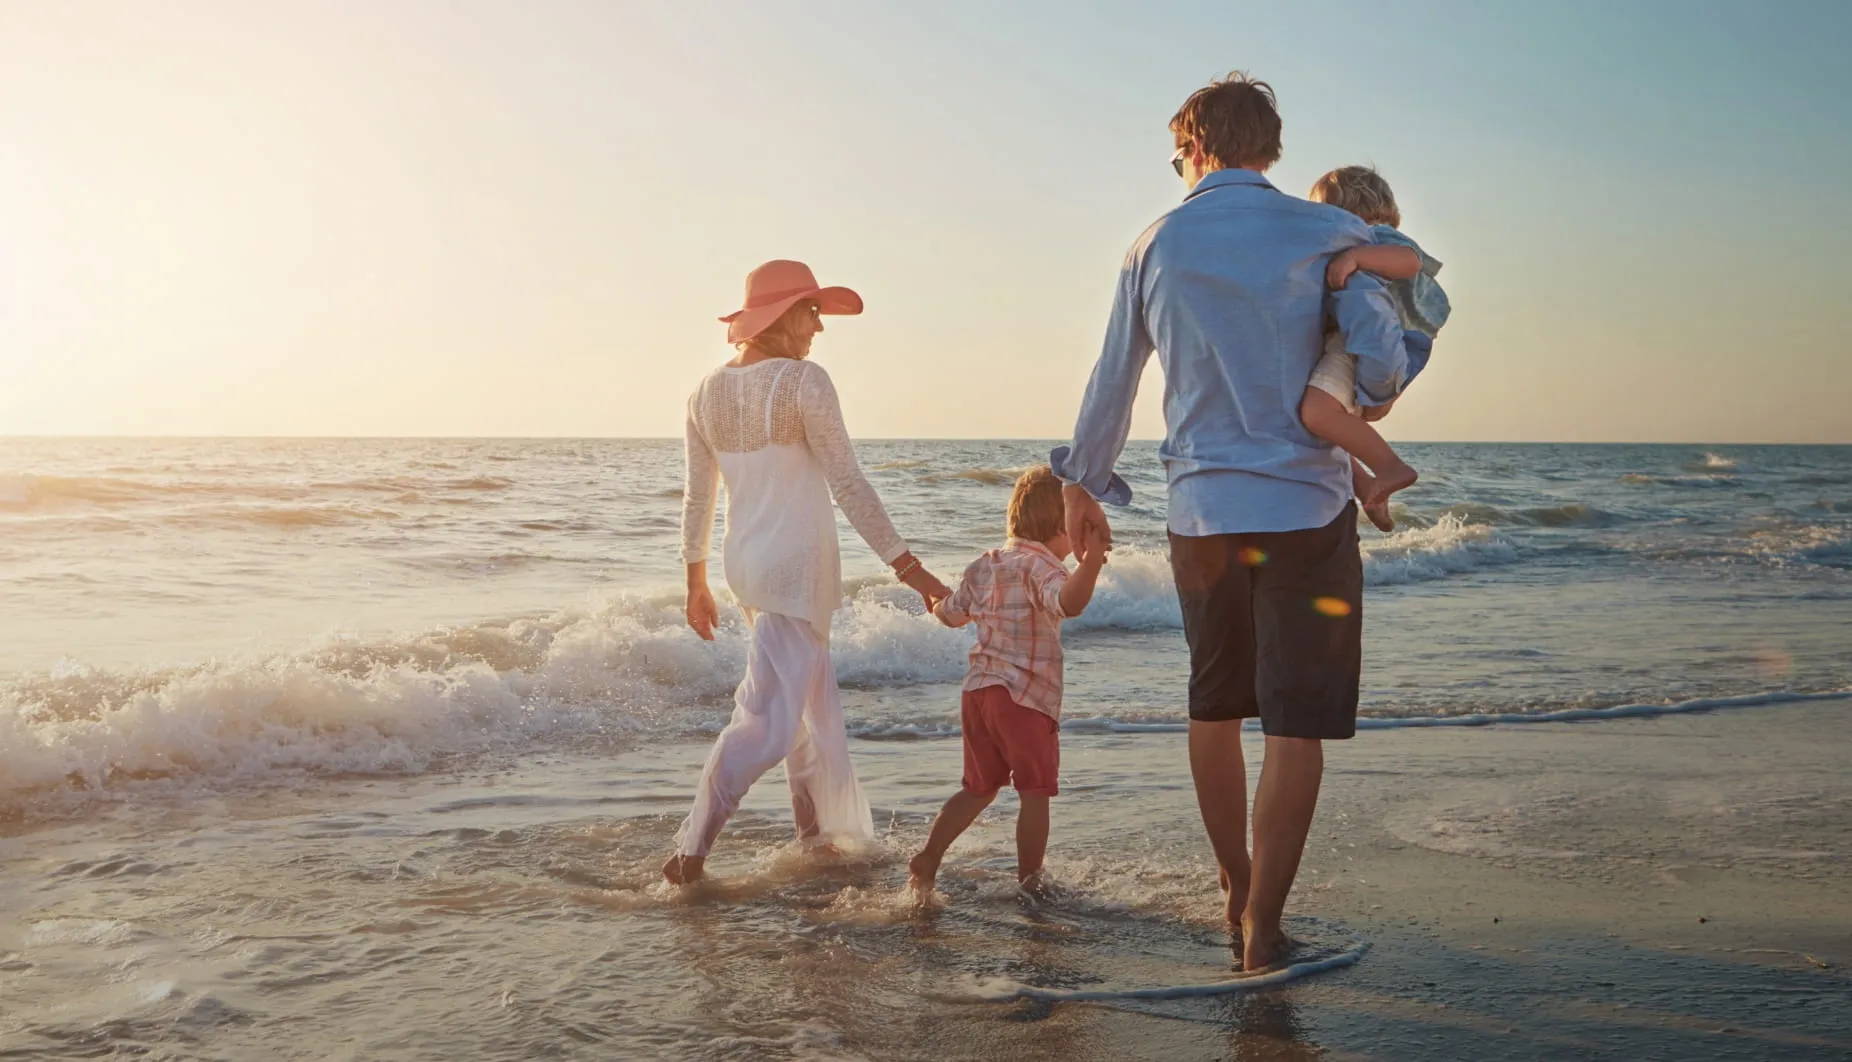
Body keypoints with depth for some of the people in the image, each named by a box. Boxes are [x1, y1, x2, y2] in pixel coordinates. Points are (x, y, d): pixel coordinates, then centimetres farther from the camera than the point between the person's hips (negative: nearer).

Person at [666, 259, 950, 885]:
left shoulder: (708, 393, 5)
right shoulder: (804, 382, -14)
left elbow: (697, 497, 10)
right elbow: (847, 485, -16)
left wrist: (697, 584, 19)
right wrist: (909, 568, -12)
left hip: (745, 564, 8)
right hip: (796, 567, -8)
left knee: (813, 703, 21)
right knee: (770, 718, -4)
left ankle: (821, 835, 31)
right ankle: (691, 851, -7)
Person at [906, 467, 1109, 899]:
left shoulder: (984, 565, 12)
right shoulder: (1041, 565, -11)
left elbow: (951, 614, 26)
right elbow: (1069, 603, -33)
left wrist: (938, 601, 48)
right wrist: (1091, 561, -46)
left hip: (978, 688, 8)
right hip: (1026, 696, -8)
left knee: (979, 787, 19)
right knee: (1035, 792, 4)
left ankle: (927, 858, 15)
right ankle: (1029, 880, 7)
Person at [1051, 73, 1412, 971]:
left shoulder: (1155, 248, 6)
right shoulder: (1327, 235, -1)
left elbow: (1111, 383, 13)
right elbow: (1382, 364, -9)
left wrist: (1082, 485, 26)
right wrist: (1358, 411, 15)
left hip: (1200, 515, 3)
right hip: (1305, 509, -3)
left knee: (1215, 708, 17)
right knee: (1296, 723, 1)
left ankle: (1237, 895, 28)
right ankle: (1263, 928, -1)